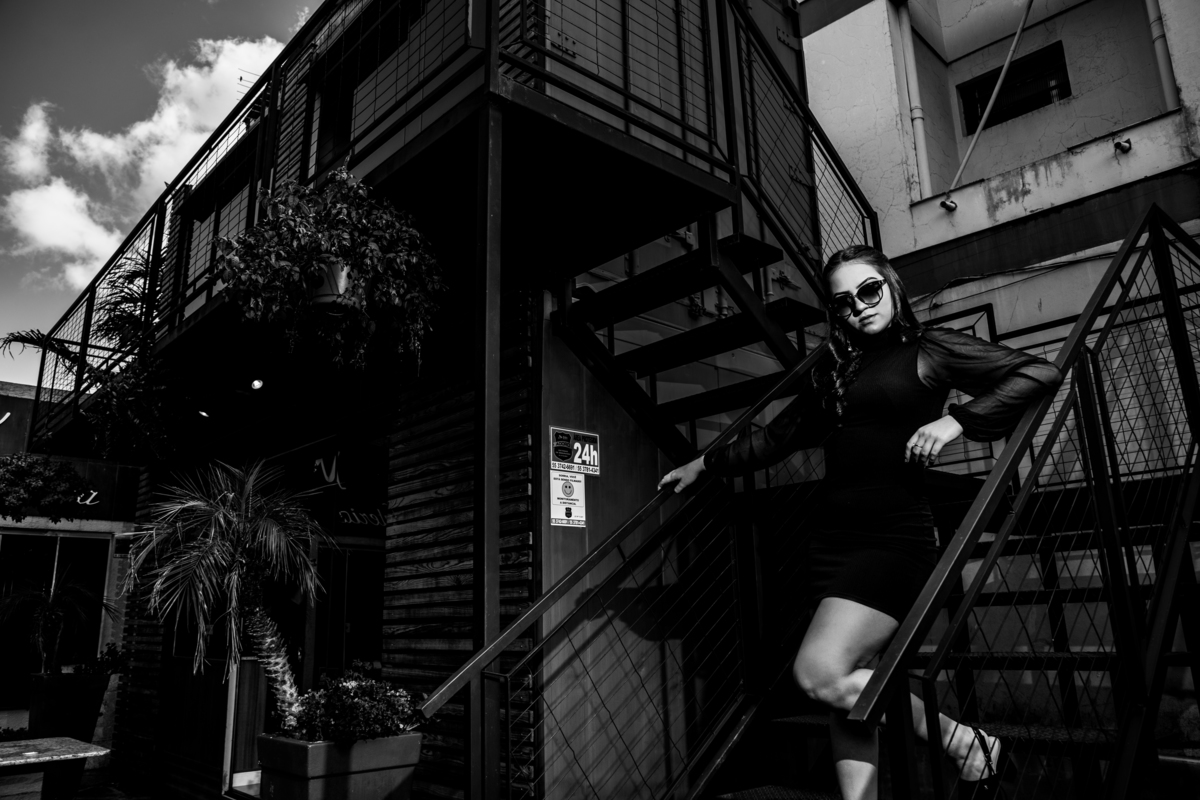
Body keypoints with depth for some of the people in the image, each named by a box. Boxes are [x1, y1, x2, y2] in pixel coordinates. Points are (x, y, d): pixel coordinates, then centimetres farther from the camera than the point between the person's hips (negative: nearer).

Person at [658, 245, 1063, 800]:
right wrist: (706, 464, 29)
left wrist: (956, 420, -16)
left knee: (818, 674, -16)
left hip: (895, 535, -6)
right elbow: (777, 438, 27)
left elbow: (1041, 374, -5)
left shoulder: (929, 350, 3)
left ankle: (963, 740, 3)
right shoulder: (833, 373, 18)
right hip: (834, 539, 6)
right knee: (848, 688, 4)